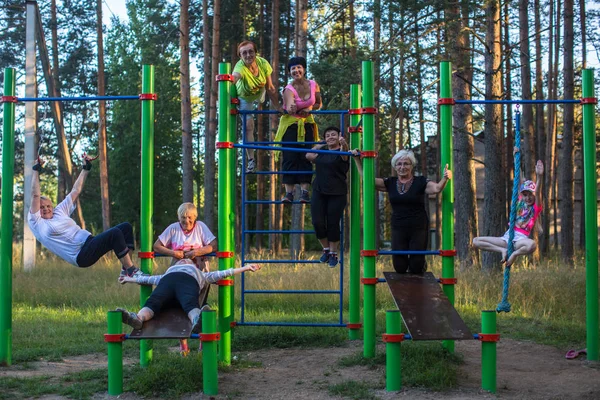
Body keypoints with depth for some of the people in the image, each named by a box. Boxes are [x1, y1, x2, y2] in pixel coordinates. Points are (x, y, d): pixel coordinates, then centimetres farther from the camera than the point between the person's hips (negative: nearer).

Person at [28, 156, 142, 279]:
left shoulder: (60, 211, 22)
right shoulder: (36, 223, 2)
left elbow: (76, 190, 27)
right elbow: (35, 195, -5)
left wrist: (86, 169, 27)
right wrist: (36, 170, -4)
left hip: (89, 242, 9)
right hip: (81, 256, -9)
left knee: (126, 227, -2)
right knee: (115, 233, -27)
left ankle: (126, 269, -6)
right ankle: (131, 272, -21)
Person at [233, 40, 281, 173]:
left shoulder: (263, 63, -33)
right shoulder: (240, 67, -44)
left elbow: (270, 88, -23)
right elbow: (235, 76, -69)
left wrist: (278, 107, -19)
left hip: (259, 91, 3)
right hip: (244, 97, -3)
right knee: (248, 125, -8)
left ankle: (258, 101, 73)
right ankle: (251, 160, 2)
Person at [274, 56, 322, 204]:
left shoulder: (313, 85, -5)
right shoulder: (289, 89, -18)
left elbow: (318, 104, 8)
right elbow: (289, 107, -36)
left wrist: (310, 109, -13)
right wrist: (291, 108, -60)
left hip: (307, 124, 3)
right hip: (290, 124, -3)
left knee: (306, 158, -2)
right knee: (289, 158, -7)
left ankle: (305, 192, -2)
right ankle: (289, 193, -6)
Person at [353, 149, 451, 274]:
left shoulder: (420, 182, -5)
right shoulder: (390, 183, 5)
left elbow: (437, 188, -23)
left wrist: (445, 178, -43)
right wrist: (357, 158, -3)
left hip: (418, 229, -3)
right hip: (398, 229, 3)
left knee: (416, 268, 0)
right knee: (400, 268, 3)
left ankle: (422, 265, 37)